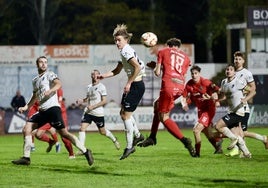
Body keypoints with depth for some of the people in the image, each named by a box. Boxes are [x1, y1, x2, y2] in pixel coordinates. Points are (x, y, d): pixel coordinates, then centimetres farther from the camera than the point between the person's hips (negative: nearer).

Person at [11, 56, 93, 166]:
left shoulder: (49, 74, 1)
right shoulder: (35, 80, 22)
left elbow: (58, 84, -19)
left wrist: (50, 91, -37)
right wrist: (26, 107, 25)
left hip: (52, 108, -7)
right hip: (42, 110, 8)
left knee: (64, 133, -14)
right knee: (26, 129, 0)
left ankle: (86, 152, -10)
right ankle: (26, 158, 5)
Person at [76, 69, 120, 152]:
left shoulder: (101, 87, -8)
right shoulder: (89, 87, 10)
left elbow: (104, 101, -12)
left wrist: (93, 106, -20)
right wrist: (82, 100, 3)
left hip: (98, 113, -5)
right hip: (88, 112, 5)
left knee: (102, 132, 10)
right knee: (82, 128, -13)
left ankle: (114, 140, 39)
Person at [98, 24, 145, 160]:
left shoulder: (127, 51, -16)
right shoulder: (123, 52, 15)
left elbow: (138, 67, -27)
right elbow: (117, 71, 25)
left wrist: (129, 83, -22)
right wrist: (104, 76, 11)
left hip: (136, 86, -10)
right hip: (132, 86, 10)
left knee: (126, 115, -6)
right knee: (123, 113, 17)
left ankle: (129, 146, 0)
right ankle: (137, 135, 32)